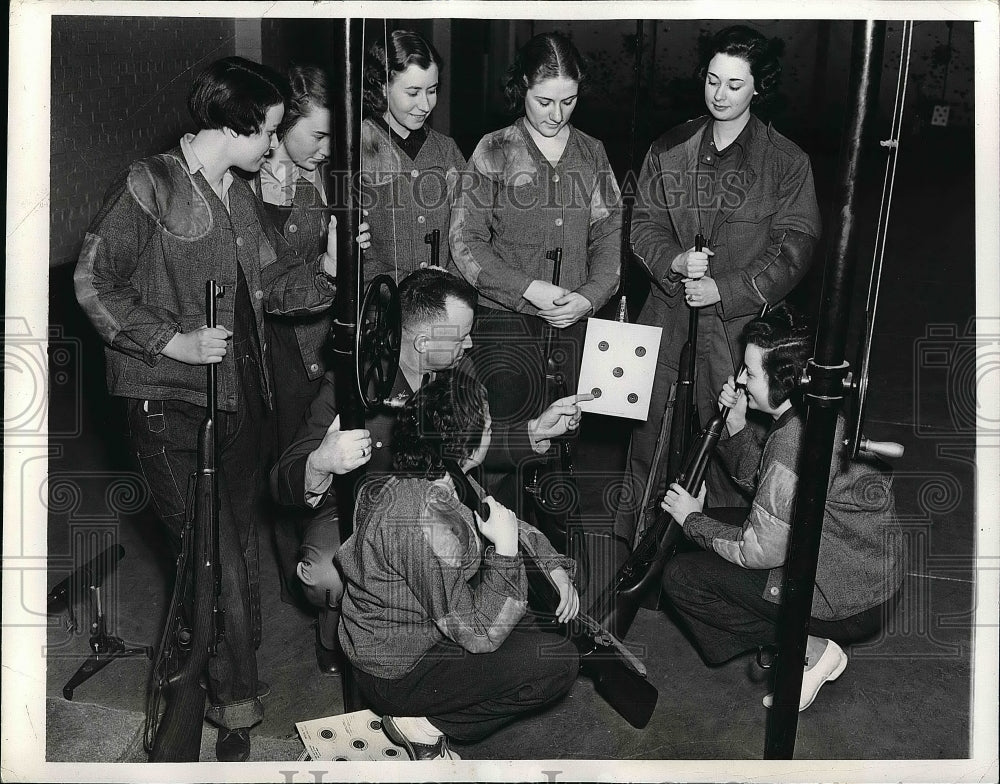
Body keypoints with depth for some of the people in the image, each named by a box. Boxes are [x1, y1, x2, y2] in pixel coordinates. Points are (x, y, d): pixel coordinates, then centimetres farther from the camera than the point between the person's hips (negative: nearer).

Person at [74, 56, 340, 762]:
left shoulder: (241, 199, 15)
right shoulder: (150, 186, -7)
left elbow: (276, 284, 15)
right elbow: (94, 282, -9)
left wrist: (326, 267, -3)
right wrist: (174, 341, -15)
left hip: (241, 394, 7)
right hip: (169, 398, -7)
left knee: (239, 543, 12)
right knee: (206, 550, -8)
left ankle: (229, 696, 28)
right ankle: (236, 700, 6)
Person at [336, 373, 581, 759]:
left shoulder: (435, 480, -5)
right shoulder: (427, 523, -35)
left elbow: (506, 521, 13)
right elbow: (480, 633, -27)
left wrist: (555, 567, 2)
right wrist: (505, 550, -23)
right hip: (395, 673, -9)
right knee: (559, 661, -12)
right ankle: (425, 725, -3)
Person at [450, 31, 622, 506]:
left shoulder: (591, 154, 12)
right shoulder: (494, 151, 2)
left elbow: (609, 235, 10)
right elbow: (465, 240, -2)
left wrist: (591, 295, -8)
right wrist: (528, 288, -12)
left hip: (574, 322, 3)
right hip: (506, 315, -3)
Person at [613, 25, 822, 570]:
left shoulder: (786, 162, -1)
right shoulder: (669, 150, 9)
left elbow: (793, 248, -3)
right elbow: (643, 222, 10)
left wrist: (724, 290, -12)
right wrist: (674, 260, -12)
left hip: (740, 325, -3)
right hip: (667, 318, 3)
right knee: (648, 434, 7)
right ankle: (628, 543, 23)